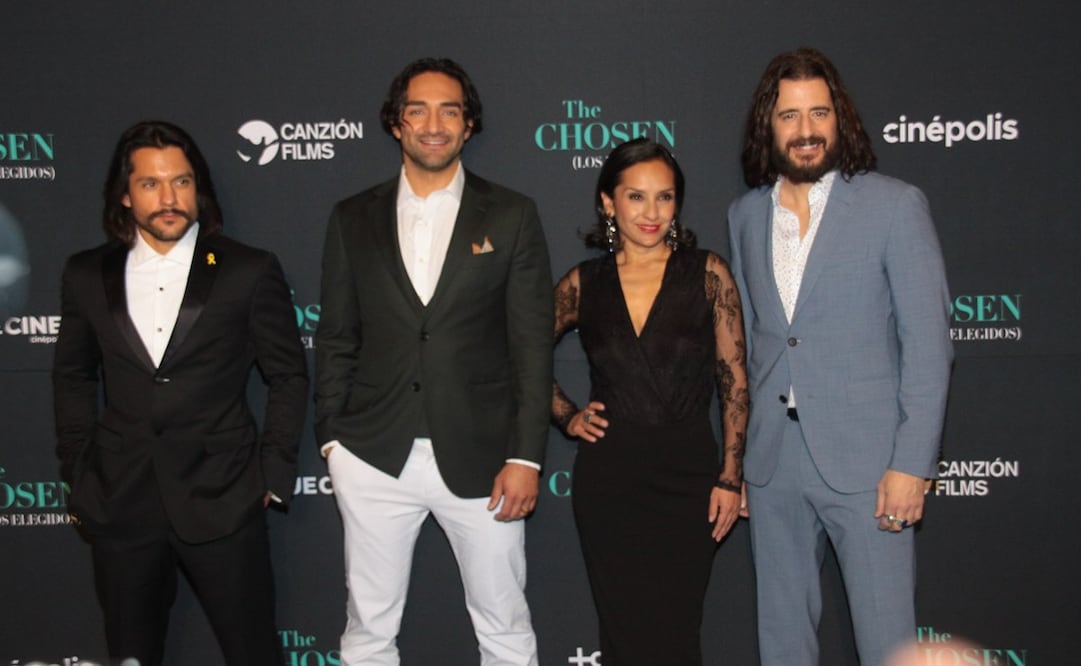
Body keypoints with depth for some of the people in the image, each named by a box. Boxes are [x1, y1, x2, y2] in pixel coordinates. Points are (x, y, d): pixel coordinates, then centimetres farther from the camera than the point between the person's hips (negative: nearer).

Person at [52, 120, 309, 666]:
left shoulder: (250, 271, -3)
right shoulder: (87, 275, 5)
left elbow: (288, 376, 2)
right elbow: (73, 377, 15)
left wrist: (274, 472, -1)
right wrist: (77, 472, 11)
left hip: (222, 499, -2)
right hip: (120, 503, 3)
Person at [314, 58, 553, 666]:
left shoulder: (512, 216, 1)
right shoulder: (353, 219, 7)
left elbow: (533, 344, -2)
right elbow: (336, 339, 9)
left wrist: (526, 457, -7)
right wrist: (332, 439, 3)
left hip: (479, 456, -1)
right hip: (374, 456, 2)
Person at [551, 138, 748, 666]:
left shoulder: (706, 273, -1)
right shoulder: (584, 283, 3)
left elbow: (734, 381, 0)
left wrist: (730, 478, -3)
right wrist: (567, 416, 5)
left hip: (688, 478, -1)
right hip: (608, 479, 1)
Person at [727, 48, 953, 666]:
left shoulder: (895, 205, -5)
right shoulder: (745, 214, 9)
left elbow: (929, 343, -7)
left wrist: (911, 464, -13)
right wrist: (737, 454, 11)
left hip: (865, 460, -4)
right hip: (772, 462, 5)